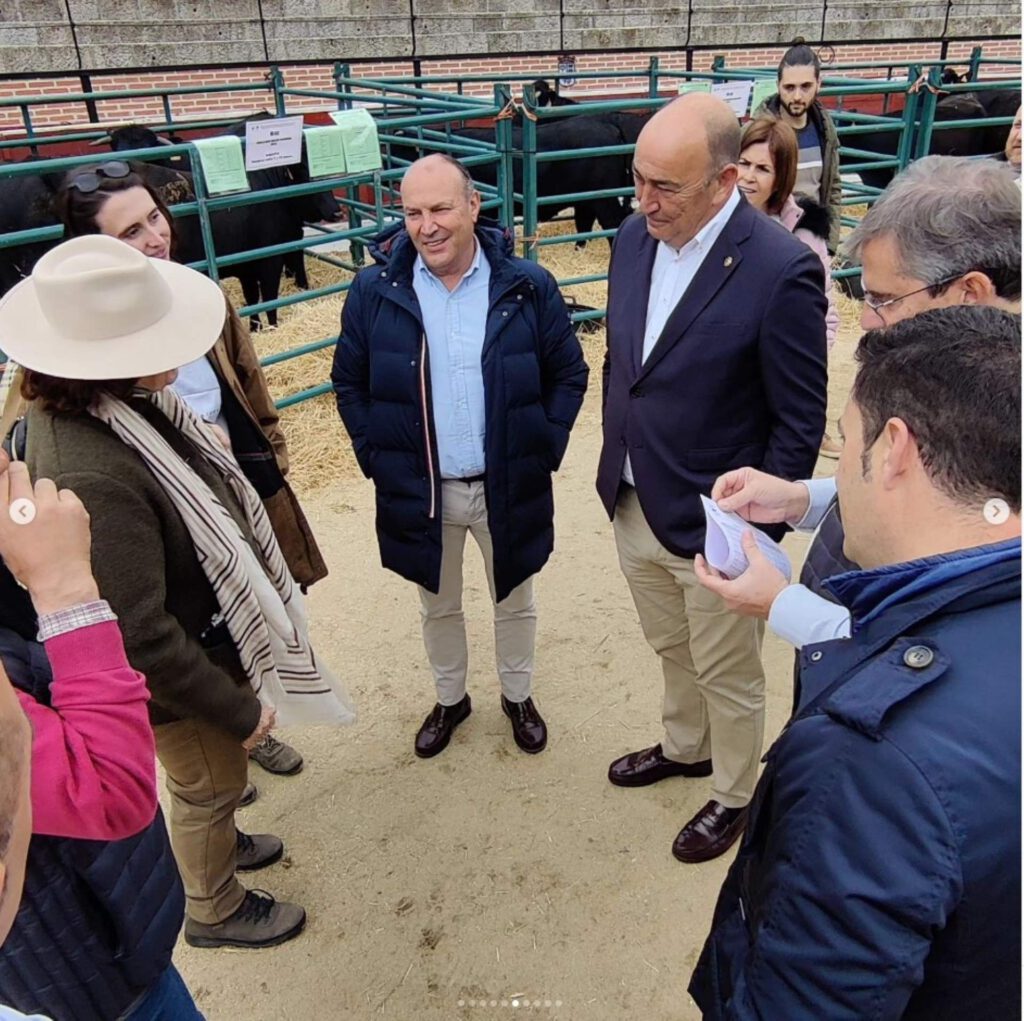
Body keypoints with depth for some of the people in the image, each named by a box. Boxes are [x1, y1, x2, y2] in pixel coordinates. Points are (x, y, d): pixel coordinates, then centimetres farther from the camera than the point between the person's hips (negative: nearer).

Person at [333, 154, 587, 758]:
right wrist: (376, 458, -4)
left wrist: (544, 449, -8)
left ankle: (518, 695, 46)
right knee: (439, 606, 21)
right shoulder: (375, 290, -8)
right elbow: (349, 382, 2)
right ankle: (451, 698, 47)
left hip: (509, 489, 0)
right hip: (418, 492, 1)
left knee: (515, 601, 20)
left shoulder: (527, 287, -10)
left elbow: (569, 373, -1)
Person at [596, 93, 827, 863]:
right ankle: (685, 748, 54)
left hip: (715, 527, -6)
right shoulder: (634, 239, -2)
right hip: (634, 508, 6)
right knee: (673, 651, 27)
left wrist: (759, 532, -13)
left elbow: (801, 421, -16)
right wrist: (615, 467, 11)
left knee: (728, 677, 17)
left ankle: (734, 795, 42)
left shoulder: (782, 269, -22)